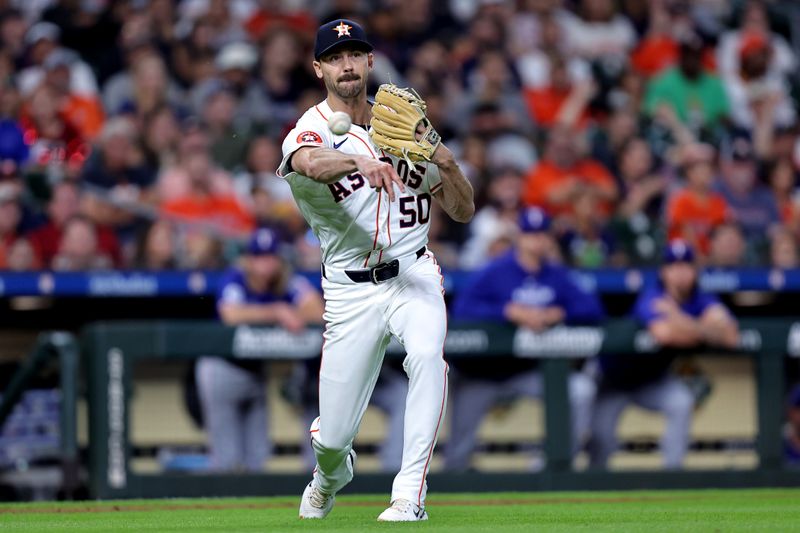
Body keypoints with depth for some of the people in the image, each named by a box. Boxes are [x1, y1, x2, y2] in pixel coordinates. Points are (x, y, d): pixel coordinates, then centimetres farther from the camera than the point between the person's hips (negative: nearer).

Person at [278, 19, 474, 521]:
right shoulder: (312, 128, -4)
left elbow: (463, 211, 10)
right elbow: (310, 162, -33)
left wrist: (448, 164, -11)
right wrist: (360, 162, -53)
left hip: (413, 273, 2)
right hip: (351, 290, -2)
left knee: (427, 354, -32)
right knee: (333, 437, 1)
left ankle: (410, 493, -27)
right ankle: (331, 473, 40)